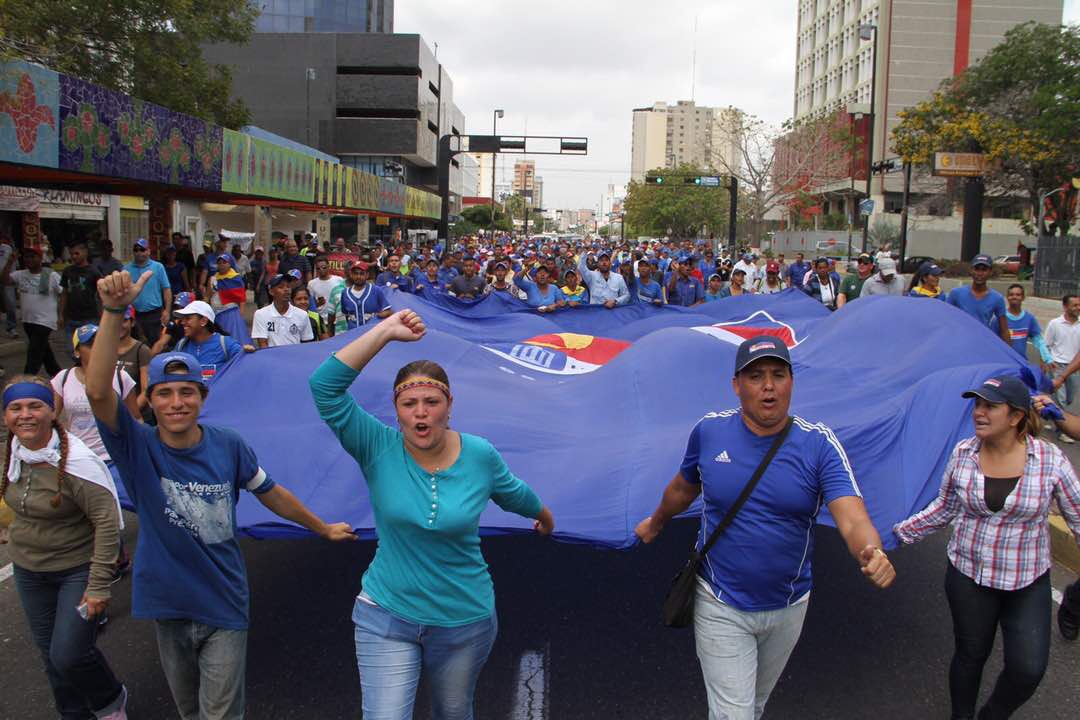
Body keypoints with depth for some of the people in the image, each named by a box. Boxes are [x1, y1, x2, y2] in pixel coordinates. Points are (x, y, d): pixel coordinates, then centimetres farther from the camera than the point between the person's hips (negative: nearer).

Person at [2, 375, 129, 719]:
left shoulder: (75, 461, -26)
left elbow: (107, 522, -25)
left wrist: (99, 586, -24)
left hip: (77, 568, -7)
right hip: (28, 569, 7)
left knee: (69, 654, -9)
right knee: (49, 653, 17)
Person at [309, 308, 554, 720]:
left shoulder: (480, 455, -11)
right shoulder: (379, 449, -15)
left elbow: (513, 493, 10)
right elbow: (325, 386, -26)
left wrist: (545, 517, 28)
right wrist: (386, 331, -28)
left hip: (465, 619, 2)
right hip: (386, 615, -1)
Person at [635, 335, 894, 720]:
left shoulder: (819, 443, -15)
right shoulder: (709, 431, -12)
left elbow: (853, 519, -27)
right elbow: (683, 488, 7)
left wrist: (872, 554, -48)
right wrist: (655, 524, 22)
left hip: (787, 608, 2)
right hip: (721, 608, -1)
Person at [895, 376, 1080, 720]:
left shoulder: (1050, 459, -13)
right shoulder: (962, 454, -7)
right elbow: (944, 509, 4)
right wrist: (898, 533, 1)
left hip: (1028, 582, -1)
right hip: (968, 575, 1)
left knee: (1028, 669, -2)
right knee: (970, 654, 14)